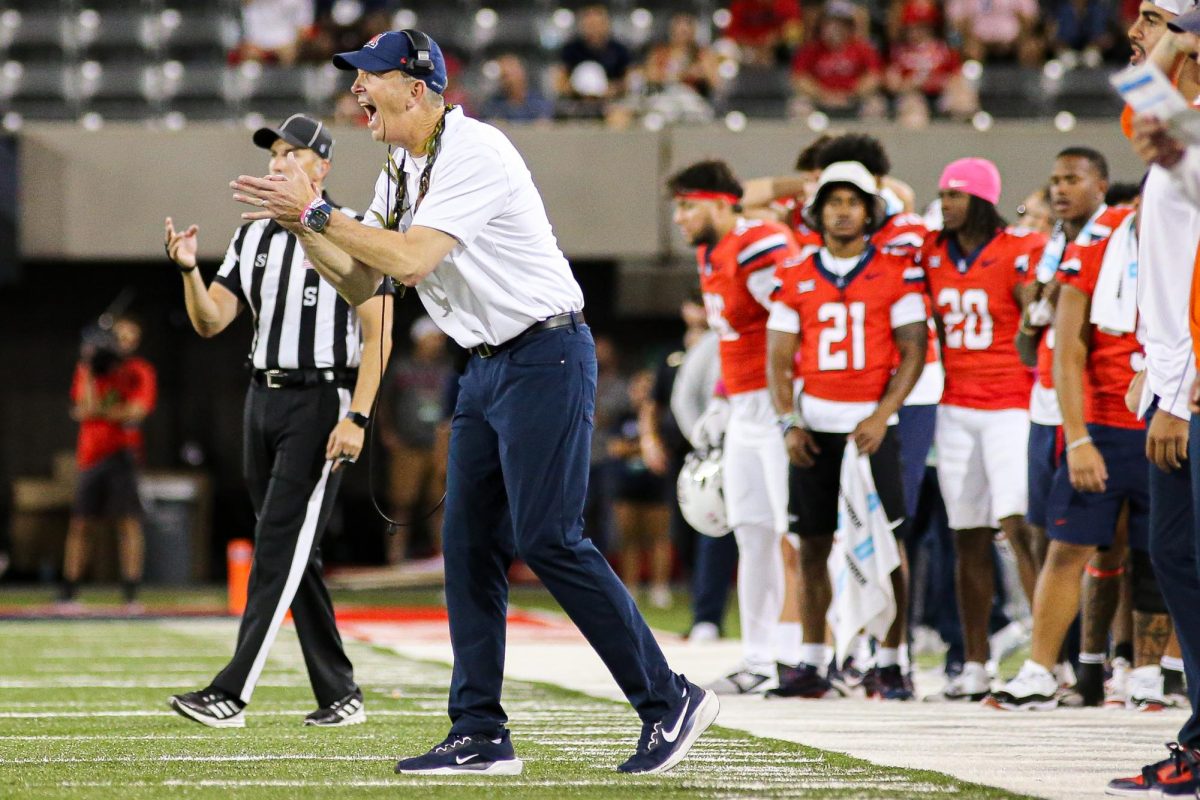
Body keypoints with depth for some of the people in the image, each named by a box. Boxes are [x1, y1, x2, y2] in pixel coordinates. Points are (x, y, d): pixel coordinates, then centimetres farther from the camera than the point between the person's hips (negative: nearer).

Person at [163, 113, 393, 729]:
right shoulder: (254, 238, 14)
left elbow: (377, 337, -10)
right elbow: (211, 321, 9)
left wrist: (356, 418, -19)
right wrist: (188, 269, -9)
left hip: (321, 402, -8)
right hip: (263, 400, 8)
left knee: (279, 549, -12)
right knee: (293, 557, 8)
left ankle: (230, 694, -18)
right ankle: (339, 695, 15)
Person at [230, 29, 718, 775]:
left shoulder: (472, 153, -17)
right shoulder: (401, 175, 13)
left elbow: (411, 258, -26)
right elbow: (361, 284, 14)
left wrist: (316, 210, -19)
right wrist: (298, 221, -1)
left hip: (547, 357, -10)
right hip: (488, 369, 10)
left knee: (548, 538, -13)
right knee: (469, 544, 5)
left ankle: (670, 701, -5)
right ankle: (480, 734, 8)